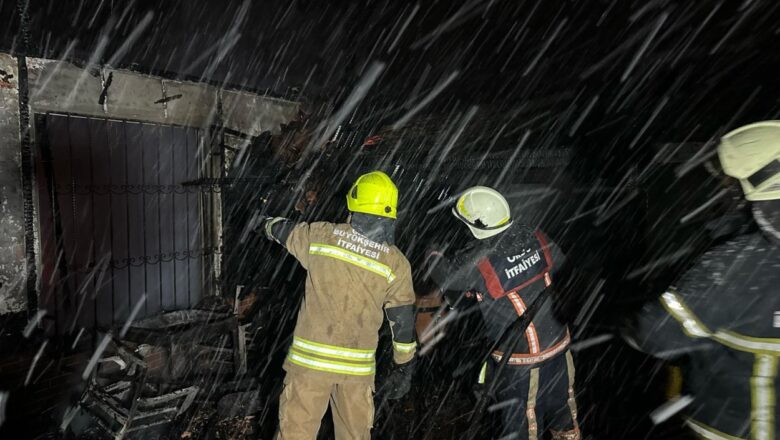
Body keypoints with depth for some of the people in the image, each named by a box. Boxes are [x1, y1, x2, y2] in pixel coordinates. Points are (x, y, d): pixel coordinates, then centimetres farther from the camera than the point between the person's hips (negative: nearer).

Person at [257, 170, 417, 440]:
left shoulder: (321, 235, -6)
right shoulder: (396, 263, -6)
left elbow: (285, 232, 15)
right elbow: (403, 321, -1)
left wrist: (267, 224, 38)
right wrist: (405, 367, 12)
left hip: (309, 357, 0)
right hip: (357, 366, 1)